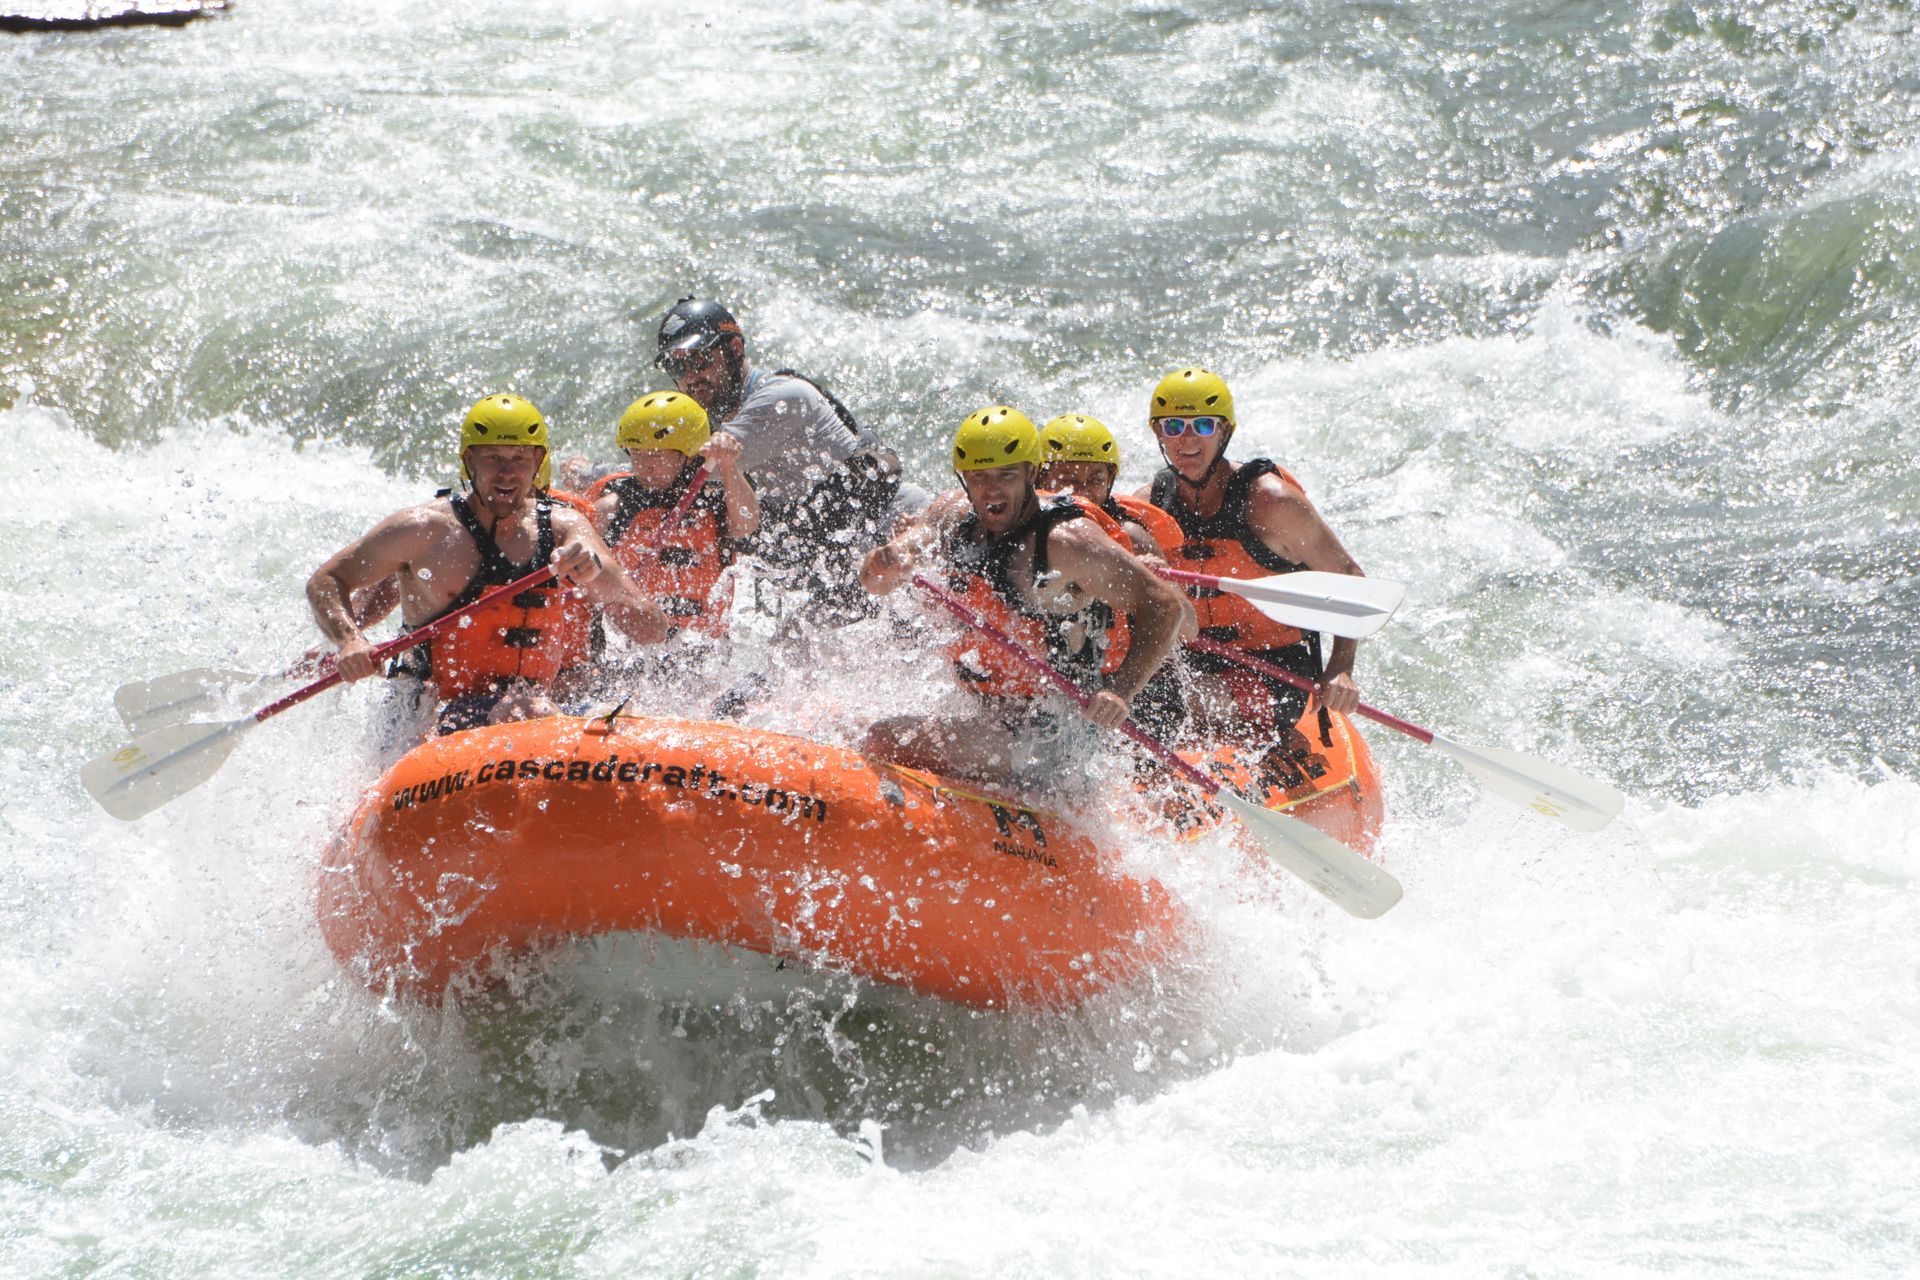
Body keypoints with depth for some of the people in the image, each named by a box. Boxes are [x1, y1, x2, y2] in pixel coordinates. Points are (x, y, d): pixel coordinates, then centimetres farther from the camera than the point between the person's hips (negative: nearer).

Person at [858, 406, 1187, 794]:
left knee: (889, 742, -22)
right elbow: (876, 581, -2)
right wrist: (889, 561, -27)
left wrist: (1122, 693, -32)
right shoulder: (956, 515, 3)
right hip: (990, 716, 9)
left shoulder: (1067, 541, -18)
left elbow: (1164, 605, -19)